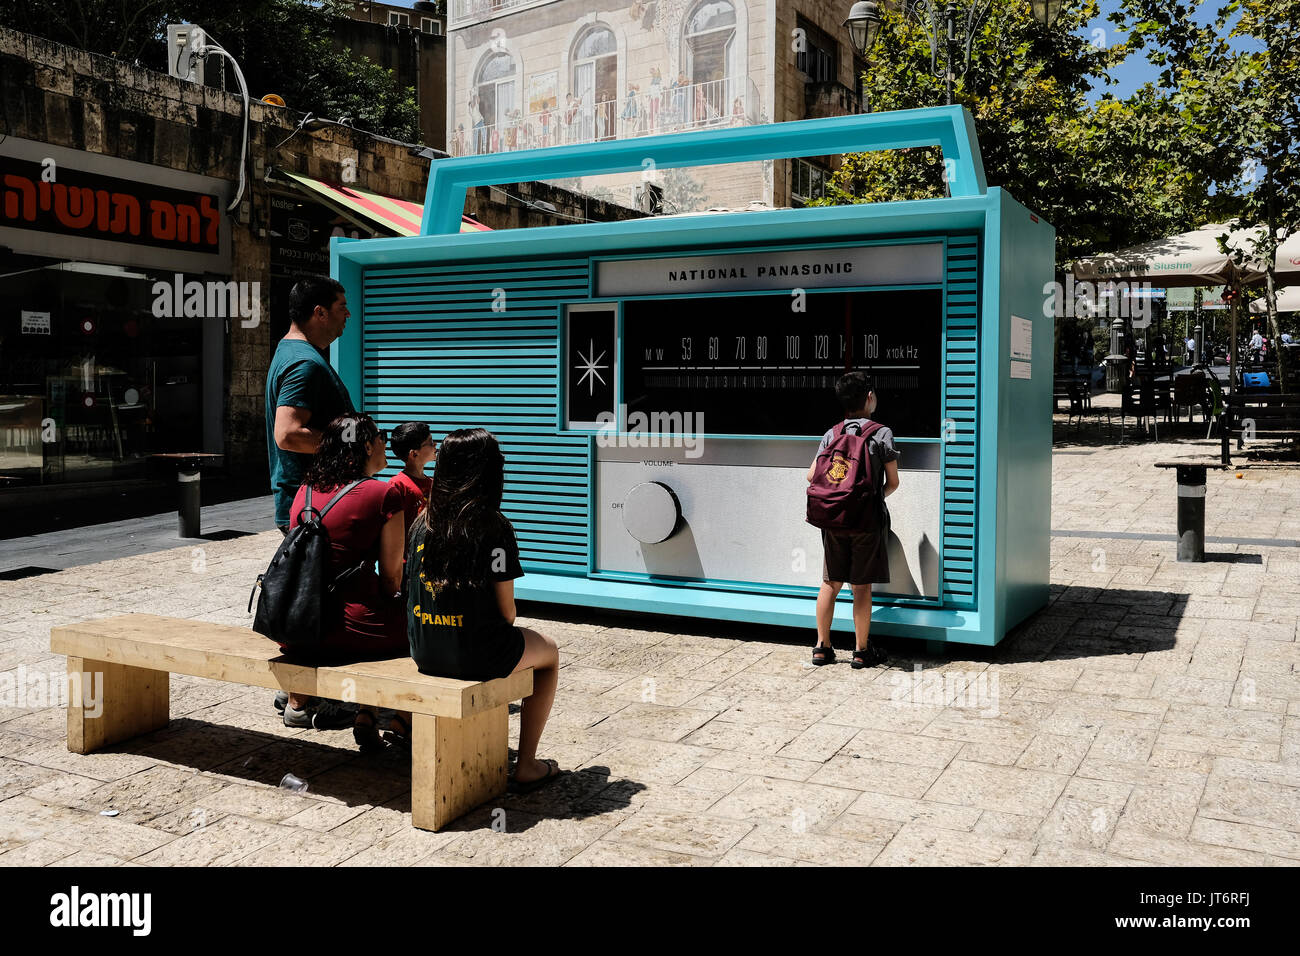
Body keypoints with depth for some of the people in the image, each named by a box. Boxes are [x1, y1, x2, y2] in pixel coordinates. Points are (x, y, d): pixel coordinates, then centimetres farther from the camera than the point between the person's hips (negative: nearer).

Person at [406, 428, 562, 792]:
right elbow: (506, 609, -12)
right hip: (475, 653, -6)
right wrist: (505, 626, 13)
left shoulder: (424, 521, 1)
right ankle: (526, 766, 23)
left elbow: (413, 587, 10)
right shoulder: (494, 527, -15)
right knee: (549, 653, 24)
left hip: (424, 651, 6)